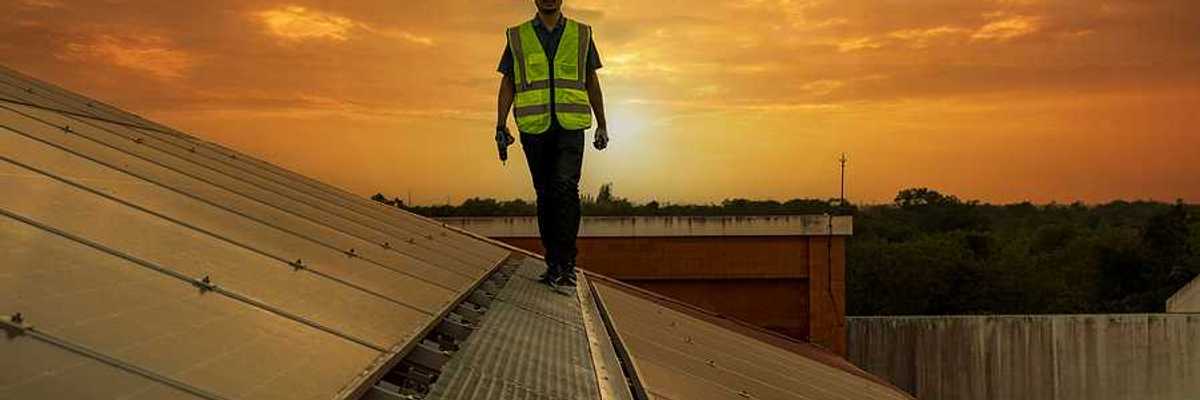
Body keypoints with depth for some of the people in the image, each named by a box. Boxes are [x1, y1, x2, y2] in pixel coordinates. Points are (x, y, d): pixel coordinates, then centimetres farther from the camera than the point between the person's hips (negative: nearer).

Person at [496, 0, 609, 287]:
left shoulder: (581, 35, 7)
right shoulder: (518, 38, 6)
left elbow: (592, 83, 12)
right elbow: (507, 84, 6)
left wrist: (602, 125, 9)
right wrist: (501, 129, -2)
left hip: (570, 126, -1)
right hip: (534, 127, 1)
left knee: (566, 187, -18)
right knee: (546, 194, 5)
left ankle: (565, 264, -17)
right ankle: (554, 262, 17)